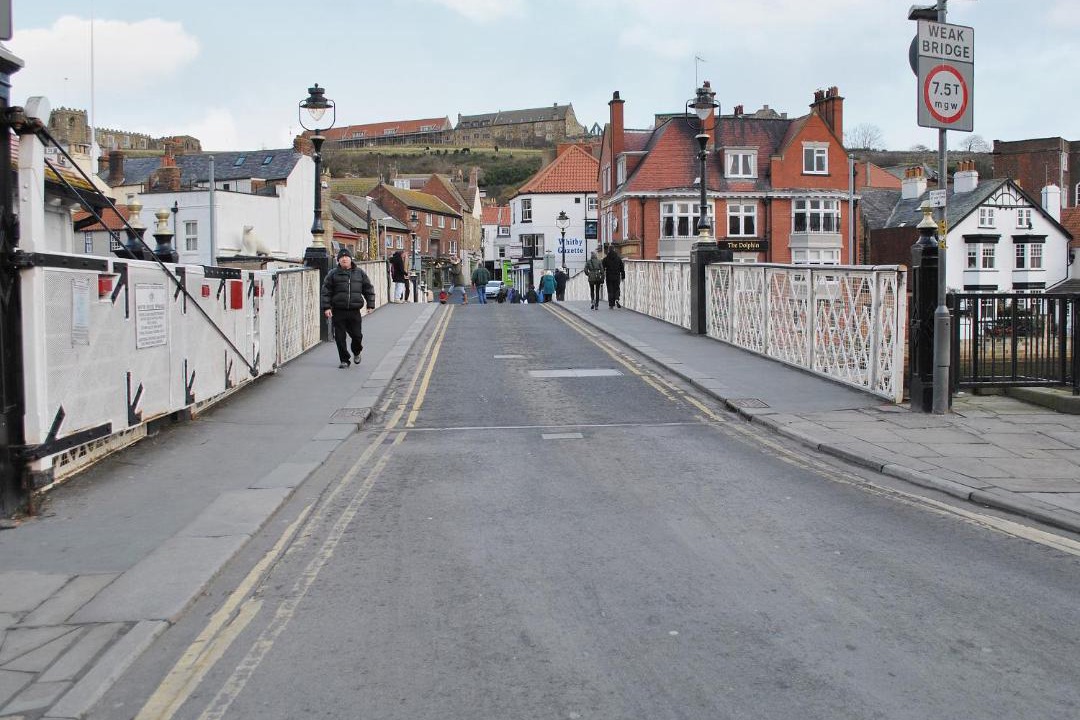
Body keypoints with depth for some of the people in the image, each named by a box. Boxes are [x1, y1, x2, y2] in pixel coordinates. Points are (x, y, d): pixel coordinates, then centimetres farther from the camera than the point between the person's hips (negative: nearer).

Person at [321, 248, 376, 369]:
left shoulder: (360, 273, 9)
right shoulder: (333, 274, 4)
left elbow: (369, 289, 14)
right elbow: (326, 291, 3)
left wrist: (370, 304, 7)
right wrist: (326, 307, -5)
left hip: (354, 310, 1)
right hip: (338, 311, -1)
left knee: (357, 335, 1)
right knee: (340, 337, -1)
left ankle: (356, 352, 32)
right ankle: (344, 360, 12)